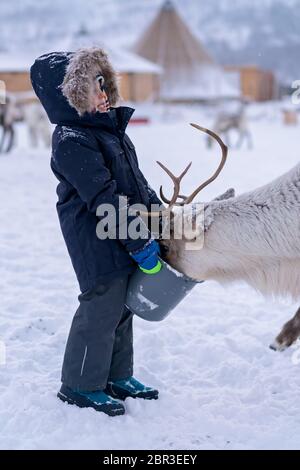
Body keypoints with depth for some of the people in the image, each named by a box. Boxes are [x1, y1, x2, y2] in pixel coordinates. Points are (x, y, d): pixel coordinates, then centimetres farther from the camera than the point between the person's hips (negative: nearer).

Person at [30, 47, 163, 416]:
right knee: (102, 307, -3)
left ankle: (117, 376, 31)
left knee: (123, 304, 16)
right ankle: (80, 385, 13)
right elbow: (103, 199, -23)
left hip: (124, 239, 9)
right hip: (98, 244, -9)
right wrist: (140, 243, -22)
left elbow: (136, 181, 18)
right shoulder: (71, 141, -19)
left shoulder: (109, 127, 11)